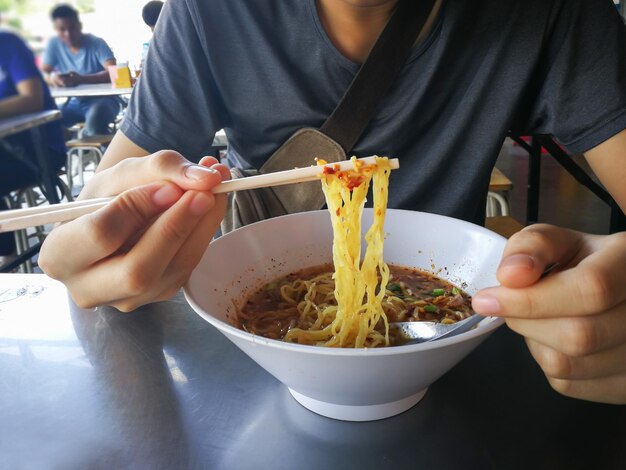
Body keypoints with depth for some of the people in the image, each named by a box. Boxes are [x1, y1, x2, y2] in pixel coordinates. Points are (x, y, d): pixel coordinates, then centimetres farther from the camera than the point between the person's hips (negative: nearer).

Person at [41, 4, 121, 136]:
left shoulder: (97, 43, -10)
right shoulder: (54, 44, 1)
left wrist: (81, 79, -38)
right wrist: (52, 77, -27)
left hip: (102, 99, -4)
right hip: (75, 102, 4)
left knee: (95, 116, -38)